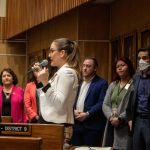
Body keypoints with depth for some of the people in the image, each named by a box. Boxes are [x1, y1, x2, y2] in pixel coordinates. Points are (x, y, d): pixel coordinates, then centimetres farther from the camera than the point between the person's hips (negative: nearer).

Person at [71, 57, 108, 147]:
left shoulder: (102, 83, -2)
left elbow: (102, 103, -11)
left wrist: (87, 114, -18)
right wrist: (74, 111, -6)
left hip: (92, 126, -5)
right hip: (76, 124, 5)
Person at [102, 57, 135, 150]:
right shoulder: (112, 85, 19)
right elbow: (105, 105, 11)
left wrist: (120, 119, -17)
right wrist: (111, 117, -8)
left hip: (126, 126, -6)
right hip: (112, 126, 6)